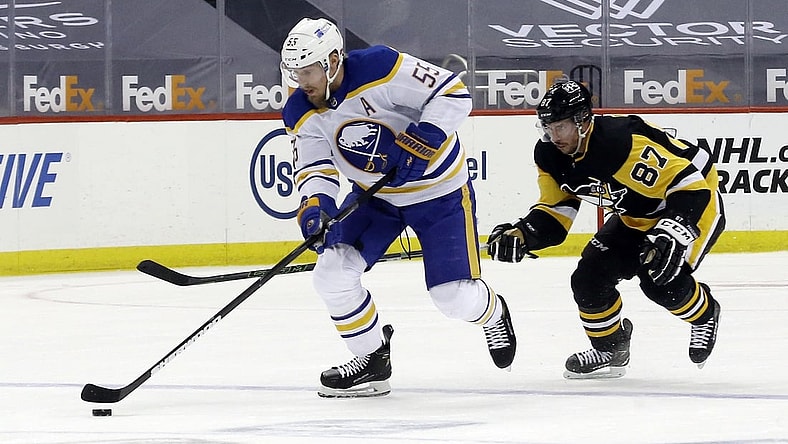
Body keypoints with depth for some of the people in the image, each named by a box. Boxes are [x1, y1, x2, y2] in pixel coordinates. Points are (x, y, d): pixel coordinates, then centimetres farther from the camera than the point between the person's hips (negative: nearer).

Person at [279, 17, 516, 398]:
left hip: (439, 191, -5)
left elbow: (454, 94, -27)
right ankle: (372, 359, 7)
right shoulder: (302, 114, -11)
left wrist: (419, 143, -36)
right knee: (332, 273, -14)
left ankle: (492, 314, 31)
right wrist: (314, 205, -34)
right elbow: (315, 167, -12)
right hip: (374, 195, 5)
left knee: (455, 297, -8)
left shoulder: (382, 69, -29)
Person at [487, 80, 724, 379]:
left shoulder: (627, 143, -37)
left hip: (695, 199, -8)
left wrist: (671, 236, -45)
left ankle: (705, 314, 9)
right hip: (634, 217, 8)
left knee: (661, 281, -24)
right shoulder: (551, 155, -13)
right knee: (589, 278, -7)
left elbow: (689, 185, -36)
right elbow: (555, 210, -2)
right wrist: (521, 234, -21)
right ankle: (611, 349, 16)